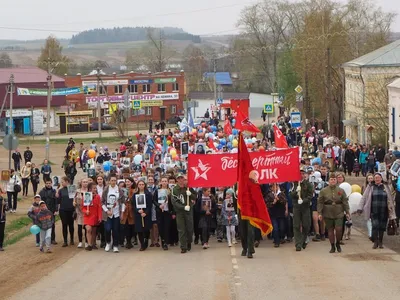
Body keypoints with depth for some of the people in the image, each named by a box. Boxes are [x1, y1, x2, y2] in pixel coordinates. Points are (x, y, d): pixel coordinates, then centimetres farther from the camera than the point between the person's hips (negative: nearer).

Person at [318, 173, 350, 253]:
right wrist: (320, 213, -5)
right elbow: (320, 203, 1)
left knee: (339, 229, -9)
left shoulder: (341, 191, 5)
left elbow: (345, 202, 5)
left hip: (338, 213, 0)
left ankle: (338, 244, 15)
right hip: (328, 214, 0)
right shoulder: (324, 191, 2)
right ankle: (332, 246, 15)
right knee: (330, 230, 5)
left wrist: (347, 212, 1)